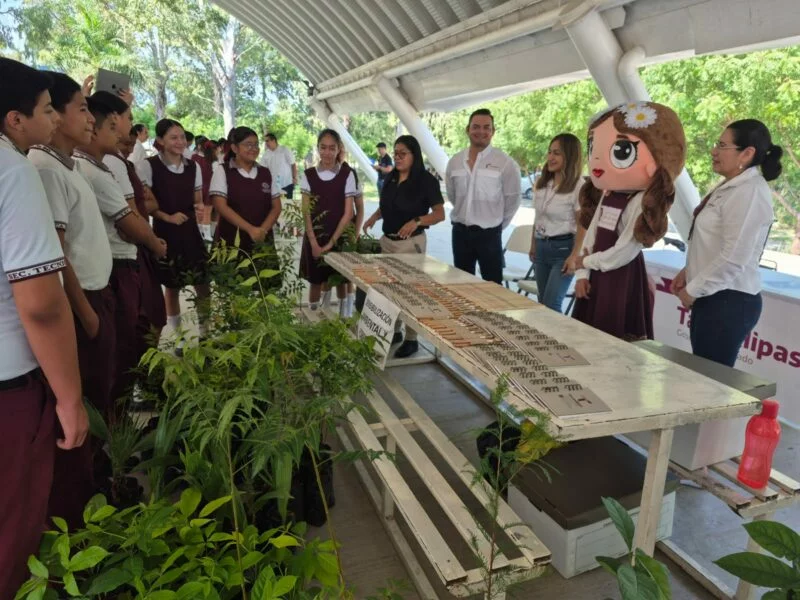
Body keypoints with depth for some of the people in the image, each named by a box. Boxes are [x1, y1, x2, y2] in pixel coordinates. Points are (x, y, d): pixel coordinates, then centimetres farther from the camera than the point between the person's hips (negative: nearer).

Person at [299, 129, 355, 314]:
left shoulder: (347, 175, -4)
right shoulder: (308, 175, 0)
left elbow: (348, 213, -6)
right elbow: (306, 212, -1)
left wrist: (331, 242, -11)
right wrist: (314, 243, -10)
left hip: (339, 238, -1)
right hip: (314, 239, 1)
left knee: (341, 280, 9)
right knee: (315, 282, 8)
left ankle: (342, 316, 25)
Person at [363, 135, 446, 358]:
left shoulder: (426, 180, -11)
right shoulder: (391, 178, 8)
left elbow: (440, 214, -12)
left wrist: (417, 221, -29)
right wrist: (374, 217, -2)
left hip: (411, 242, -6)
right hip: (386, 240, 7)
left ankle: (411, 339, 12)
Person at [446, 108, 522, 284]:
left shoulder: (505, 162, -10)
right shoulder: (455, 161, 3)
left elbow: (513, 198, -3)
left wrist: (498, 223, 3)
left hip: (489, 233, -4)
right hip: (460, 231, 4)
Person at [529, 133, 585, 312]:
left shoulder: (578, 187, -13)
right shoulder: (541, 182, 6)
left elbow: (583, 227, -12)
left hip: (563, 249, -6)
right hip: (541, 247, 7)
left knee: (551, 305, -8)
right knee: (542, 302, 12)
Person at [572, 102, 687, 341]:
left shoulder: (642, 202, -18)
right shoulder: (606, 195, 8)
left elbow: (623, 253, -20)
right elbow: (590, 235, 8)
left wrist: (587, 262, -7)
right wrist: (582, 274, 1)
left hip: (623, 278, -8)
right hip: (597, 275, 8)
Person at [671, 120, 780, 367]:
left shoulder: (750, 192, -17)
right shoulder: (731, 187, 12)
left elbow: (733, 258, -22)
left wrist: (692, 290, -13)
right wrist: (689, 273, 10)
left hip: (729, 301, -9)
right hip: (713, 296, 9)